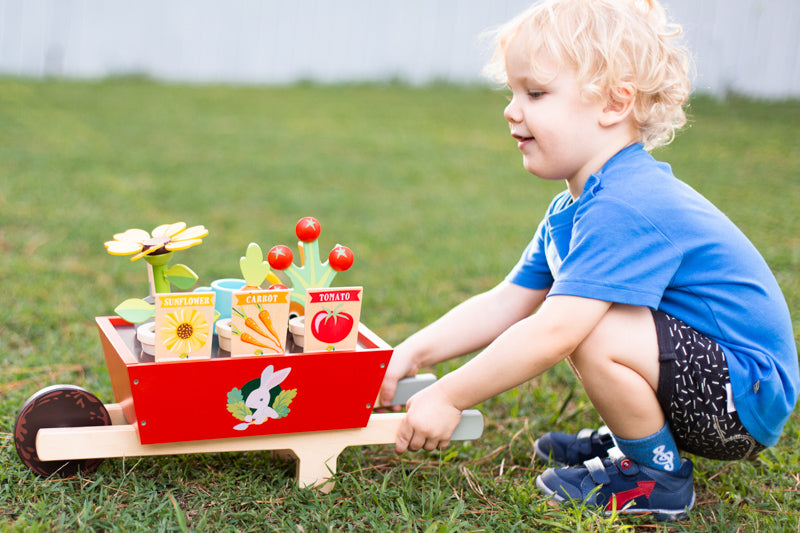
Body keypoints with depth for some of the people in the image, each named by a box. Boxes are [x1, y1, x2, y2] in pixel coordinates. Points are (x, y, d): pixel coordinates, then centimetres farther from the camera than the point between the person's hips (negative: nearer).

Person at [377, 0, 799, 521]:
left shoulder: (625, 209, -27)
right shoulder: (570, 211, 7)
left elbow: (552, 333, -32)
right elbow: (506, 303, 7)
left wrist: (449, 398, -24)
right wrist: (414, 353, -3)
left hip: (747, 400, -10)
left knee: (595, 334, -29)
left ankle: (658, 479, -5)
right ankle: (631, 439, 22)